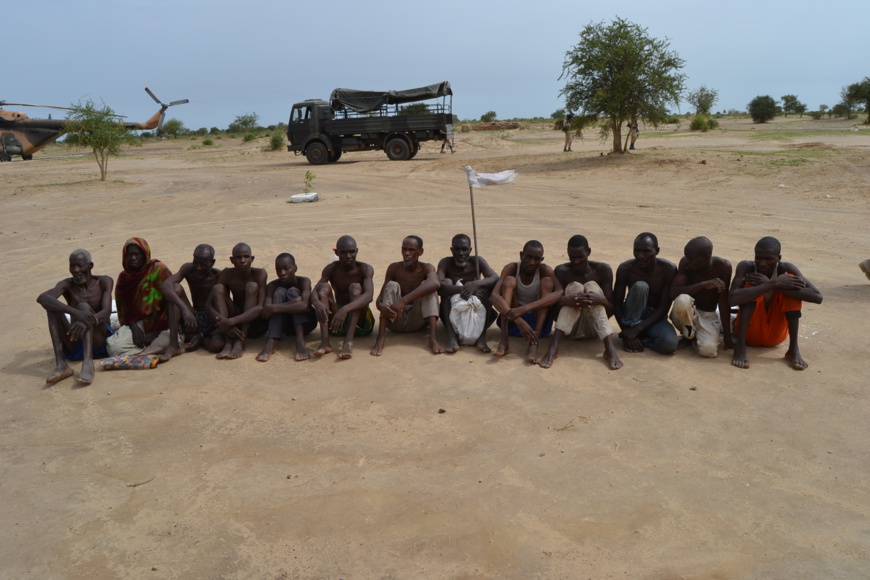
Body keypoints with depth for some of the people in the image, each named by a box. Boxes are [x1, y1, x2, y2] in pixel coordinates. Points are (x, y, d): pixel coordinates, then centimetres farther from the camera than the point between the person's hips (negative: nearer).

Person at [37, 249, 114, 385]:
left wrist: (85, 321, -39)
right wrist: (74, 312, -40)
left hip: (99, 341, -2)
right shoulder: (67, 285, 2)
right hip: (74, 345, 2)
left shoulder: (104, 282, 1)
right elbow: (42, 298, -21)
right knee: (52, 305, -18)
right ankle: (60, 364, -34)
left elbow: (107, 311, -16)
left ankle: (88, 363, -48)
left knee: (83, 306, -26)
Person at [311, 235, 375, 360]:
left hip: (360, 323, -2)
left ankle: (349, 342, -39)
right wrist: (317, 303, -39)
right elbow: (314, 292, -14)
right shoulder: (331, 269, -1)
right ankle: (325, 341, -33)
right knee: (324, 286, -18)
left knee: (355, 287, -25)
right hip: (335, 322, 3)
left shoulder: (365, 269, -10)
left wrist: (346, 309, -46)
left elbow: (369, 295, -28)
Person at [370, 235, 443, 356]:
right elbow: (380, 297, -8)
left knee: (427, 287, -22)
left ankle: (433, 337, -35)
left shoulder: (426, 268, -9)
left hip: (416, 321, -1)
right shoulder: (394, 268, -4)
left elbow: (435, 283, -35)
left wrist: (404, 300, -45)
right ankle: (381, 337, -32)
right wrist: (381, 306, -35)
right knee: (392, 286, -22)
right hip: (395, 320, 1)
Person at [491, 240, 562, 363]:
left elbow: (559, 293, -33)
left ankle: (534, 343, -36)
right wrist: (518, 320, -44)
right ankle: (504, 339, -34)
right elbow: (495, 296, -29)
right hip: (512, 321, 0)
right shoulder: (511, 268, -14)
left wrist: (525, 308, -45)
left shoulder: (545, 270, -14)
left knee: (547, 281, -21)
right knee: (509, 280, -20)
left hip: (539, 321, 0)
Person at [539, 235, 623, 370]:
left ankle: (610, 348, -40)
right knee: (575, 287, -25)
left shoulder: (602, 270, -7)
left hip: (594, 328, 1)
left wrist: (601, 300, -35)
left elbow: (612, 309, -10)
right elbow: (553, 308, -14)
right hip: (570, 328, 0)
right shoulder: (561, 271, -8)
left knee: (591, 286, -24)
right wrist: (565, 301, -39)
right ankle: (553, 347, -40)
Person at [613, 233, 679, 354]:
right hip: (632, 316, 0)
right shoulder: (625, 269, -16)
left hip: (655, 317, 0)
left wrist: (637, 330, -27)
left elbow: (664, 307, -19)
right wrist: (626, 331, -24)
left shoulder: (668, 269, -18)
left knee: (669, 344, -33)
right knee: (640, 286, -31)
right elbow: (617, 303, -11)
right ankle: (629, 335, -20)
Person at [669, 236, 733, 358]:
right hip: (688, 313, -1)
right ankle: (688, 335, -6)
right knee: (682, 300, -36)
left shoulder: (722, 266, -16)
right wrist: (703, 285, -36)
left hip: (709, 317, 1)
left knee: (708, 350, -28)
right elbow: (673, 293, -26)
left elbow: (723, 302, -12)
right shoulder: (685, 263, -16)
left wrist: (727, 337, -11)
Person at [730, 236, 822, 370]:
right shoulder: (746, 267, -18)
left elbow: (817, 297, -28)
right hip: (750, 333, -2)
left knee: (791, 285, -18)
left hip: (776, 336, 2)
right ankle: (740, 346, -27)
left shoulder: (786, 269, -13)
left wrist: (770, 284, -33)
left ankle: (793, 349, -18)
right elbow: (732, 299, -36)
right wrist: (773, 284, -39)